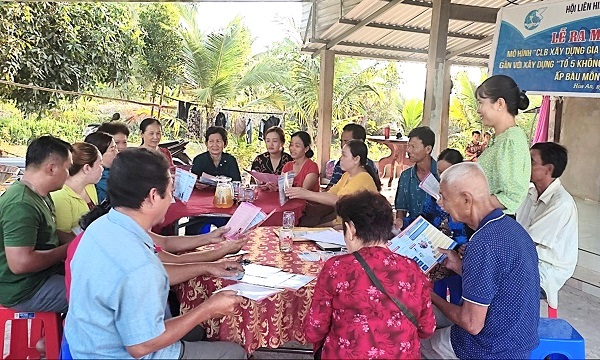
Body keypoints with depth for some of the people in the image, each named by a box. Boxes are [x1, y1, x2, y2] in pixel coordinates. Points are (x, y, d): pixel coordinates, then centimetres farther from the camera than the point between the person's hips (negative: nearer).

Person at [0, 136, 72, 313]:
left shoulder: (40, 195, 4)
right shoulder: (21, 205, -27)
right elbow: (20, 263, -31)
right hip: (24, 289, -10)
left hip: (43, 272, 10)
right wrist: (67, 250, -19)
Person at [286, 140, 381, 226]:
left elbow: (339, 200, -28)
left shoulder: (363, 178, -17)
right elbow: (329, 194, 5)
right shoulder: (347, 175, 14)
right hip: (341, 222, 8)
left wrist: (307, 194, -29)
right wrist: (301, 193, -9)